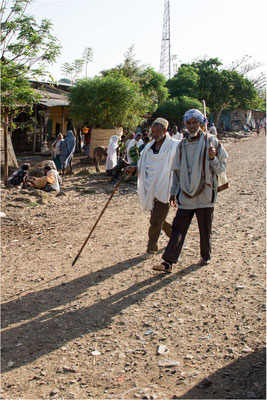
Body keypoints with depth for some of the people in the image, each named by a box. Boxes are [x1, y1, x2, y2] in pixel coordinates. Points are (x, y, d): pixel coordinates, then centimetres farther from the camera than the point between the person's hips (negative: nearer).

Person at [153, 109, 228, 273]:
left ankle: (206, 256, 31)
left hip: (205, 194, -3)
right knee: (178, 228, -2)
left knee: (205, 229, 8)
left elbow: (222, 168, -2)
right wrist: (174, 192, 14)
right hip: (186, 195, 3)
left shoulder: (211, 141, -2)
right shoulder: (182, 145, 9)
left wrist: (213, 158, -21)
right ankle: (168, 262, -3)